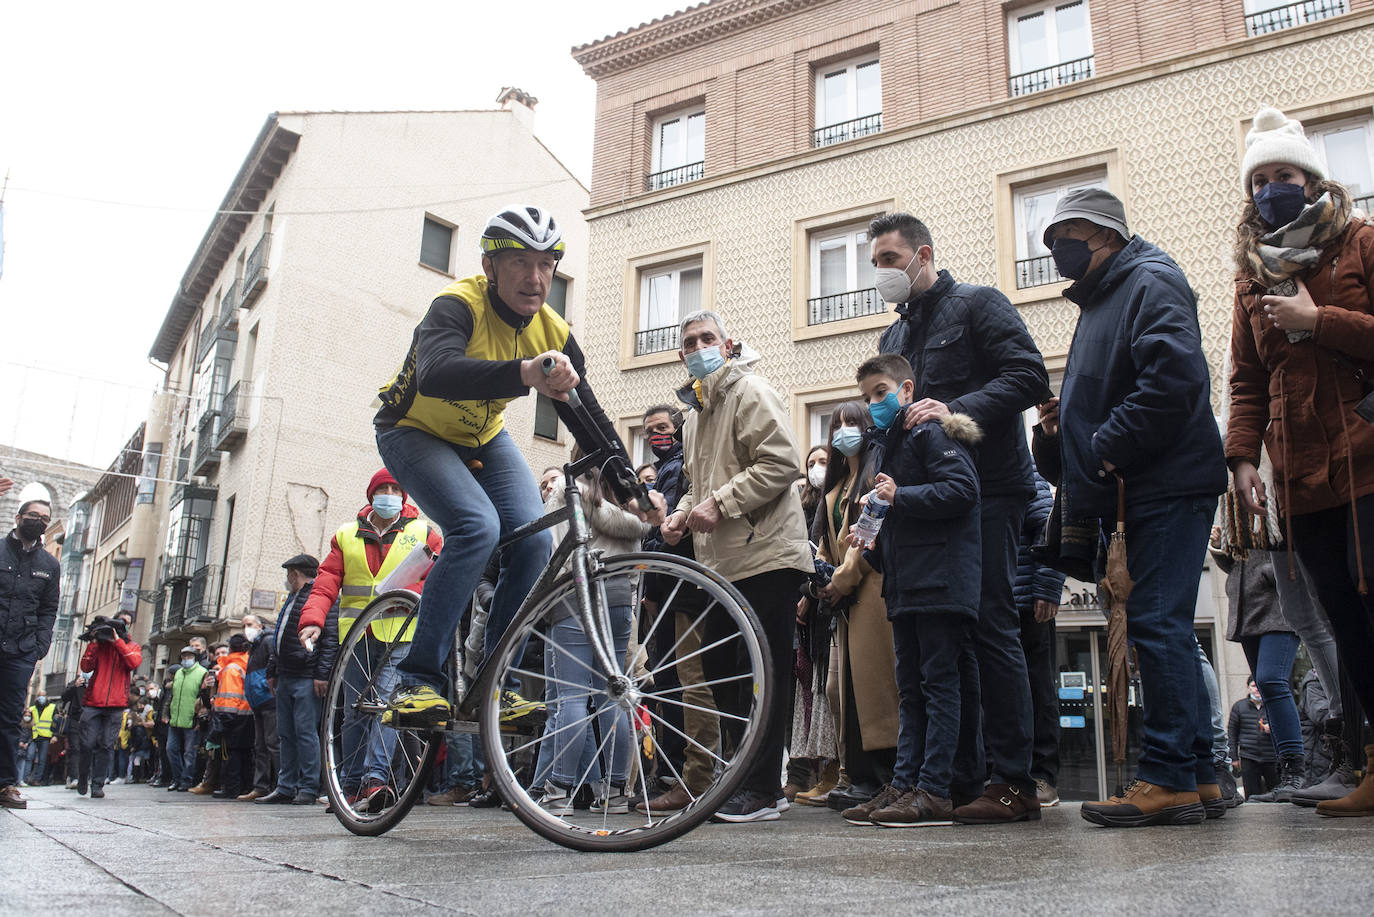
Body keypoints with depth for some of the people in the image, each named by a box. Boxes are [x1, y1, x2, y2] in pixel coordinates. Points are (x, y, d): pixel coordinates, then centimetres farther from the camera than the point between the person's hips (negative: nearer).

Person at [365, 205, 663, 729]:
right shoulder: (459, 305, -30)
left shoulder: (552, 332, -13)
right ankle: (415, 681, -20)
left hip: (481, 439, 6)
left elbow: (587, 416, -9)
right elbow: (435, 373, -51)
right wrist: (524, 372, -68)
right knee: (478, 527, -29)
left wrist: (629, 487, -22)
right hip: (413, 431, -5)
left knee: (534, 539, -14)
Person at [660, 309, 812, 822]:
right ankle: (737, 777, 24)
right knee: (719, 669, 12)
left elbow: (781, 462, -15)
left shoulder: (750, 391, -3)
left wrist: (720, 503, -18)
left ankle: (761, 791, 0)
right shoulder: (695, 414, 24)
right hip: (721, 563, 9)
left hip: (766, 554, -9)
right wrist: (682, 514, 12)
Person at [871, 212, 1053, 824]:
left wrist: (956, 410, -21)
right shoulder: (893, 336, 23)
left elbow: (1029, 377, -11)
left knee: (989, 627, -9)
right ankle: (960, 779, 11)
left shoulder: (977, 305, 1)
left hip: (986, 490, -7)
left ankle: (1012, 782, -3)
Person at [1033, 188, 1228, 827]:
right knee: (1165, 629, 9)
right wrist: (1062, 426, 8)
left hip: (1169, 484, -10)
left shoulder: (1151, 282, -6)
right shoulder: (1101, 300, 25)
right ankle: (1198, 779, 16)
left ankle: (1168, 779, -6)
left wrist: (1104, 451, -17)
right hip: (1145, 489, 10)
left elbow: (1172, 378, -21)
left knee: (1156, 624, -11)